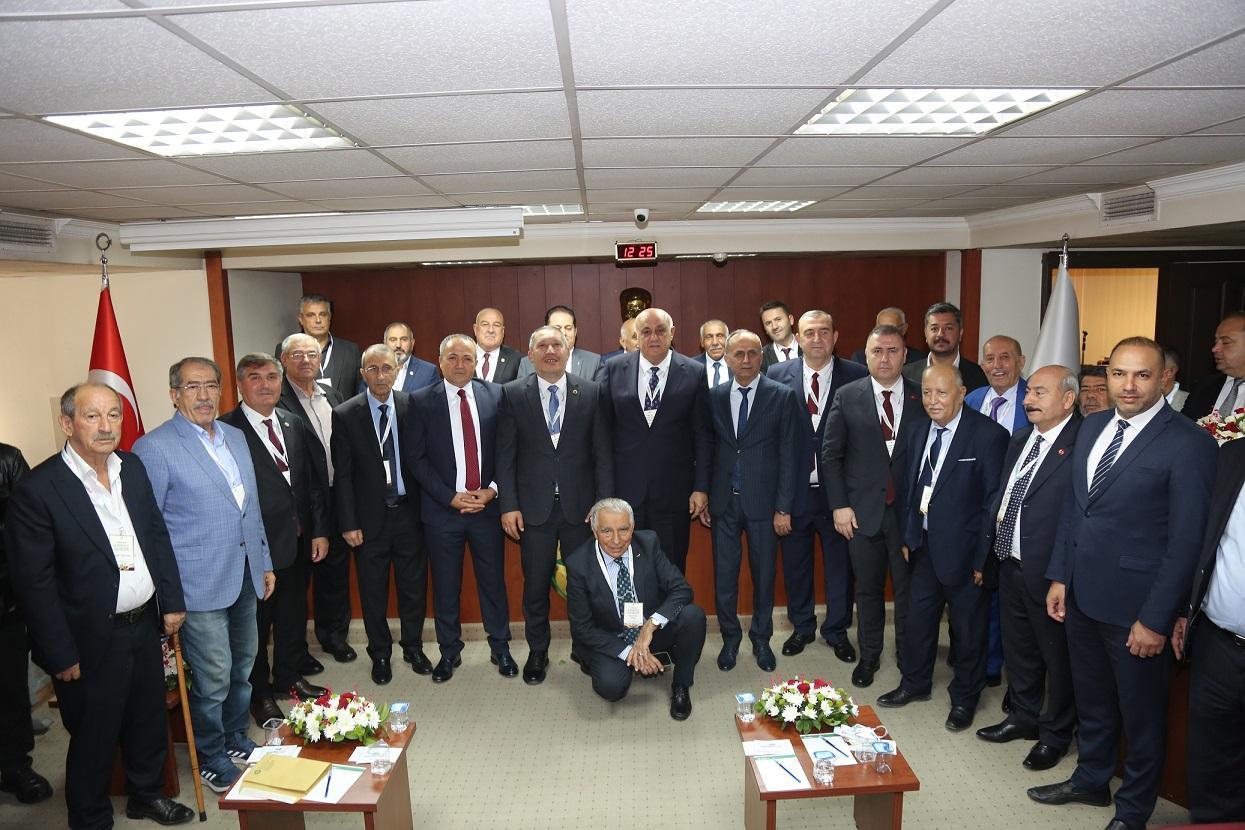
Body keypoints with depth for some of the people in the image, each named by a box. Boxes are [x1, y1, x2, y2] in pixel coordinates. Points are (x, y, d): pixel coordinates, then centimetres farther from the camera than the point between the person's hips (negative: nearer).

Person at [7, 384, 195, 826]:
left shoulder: (133, 468, 1)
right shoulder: (36, 490, -18)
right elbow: (34, 584, -15)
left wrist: (172, 601, 6)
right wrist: (62, 656, -12)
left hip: (145, 625, 6)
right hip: (92, 640, -5)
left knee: (149, 721, 22)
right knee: (94, 739, 14)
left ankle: (148, 794, 46)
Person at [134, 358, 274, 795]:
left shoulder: (236, 436, 9)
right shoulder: (154, 448, -12)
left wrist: (265, 562, 16)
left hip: (245, 578, 6)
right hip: (201, 587, -6)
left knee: (242, 668, 19)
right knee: (213, 679, 4)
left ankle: (236, 740, 40)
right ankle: (212, 762, 26)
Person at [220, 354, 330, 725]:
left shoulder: (295, 425, 7)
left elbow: (316, 480, 8)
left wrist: (320, 530, 4)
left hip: (299, 541, 6)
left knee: (294, 615, 20)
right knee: (256, 621, 11)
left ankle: (288, 677, 40)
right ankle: (259, 692, 30)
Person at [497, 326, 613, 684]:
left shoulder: (590, 392, 0)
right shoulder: (513, 394, 0)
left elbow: (602, 452, 0)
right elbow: (505, 454, 0)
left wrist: (603, 502, -5)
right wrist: (508, 505, -5)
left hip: (580, 505, 0)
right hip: (534, 507, 0)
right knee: (535, 584, 10)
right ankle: (537, 652, 29)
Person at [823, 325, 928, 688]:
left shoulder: (923, 398, 0)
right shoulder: (847, 397, -1)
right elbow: (830, 454, 0)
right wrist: (839, 505, -5)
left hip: (909, 511, 0)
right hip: (863, 510, 0)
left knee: (908, 587, 12)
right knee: (868, 588, 13)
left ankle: (908, 654, 33)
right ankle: (869, 655, 31)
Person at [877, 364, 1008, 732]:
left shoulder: (988, 435, -16)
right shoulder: (919, 432, 4)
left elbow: (994, 501, -16)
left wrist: (983, 558, -15)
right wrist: (908, 536, 9)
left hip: (962, 548, -6)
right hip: (925, 546, 6)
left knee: (968, 627, 12)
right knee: (918, 618, 19)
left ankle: (964, 698, 31)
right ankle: (915, 684, 39)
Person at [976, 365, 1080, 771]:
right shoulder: (1020, 440, 10)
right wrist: (990, 548, 12)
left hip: (1049, 571, -8)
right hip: (1010, 564, 8)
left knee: (1057, 655, 12)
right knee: (1018, 647, 22)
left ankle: (1056, 734, 31)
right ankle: (1024, 716, 42)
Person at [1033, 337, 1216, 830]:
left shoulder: (1188, 444, -15)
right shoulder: (1092, 426, 5)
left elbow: (1186, 540, -16)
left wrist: (1156, 618, -16)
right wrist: (1059, 577, 9)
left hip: (1135, 604, -6)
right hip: (1082, 594, 6)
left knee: (1141, 711, 14)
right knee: (1091, 699, 23)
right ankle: (1090, 780, 44)